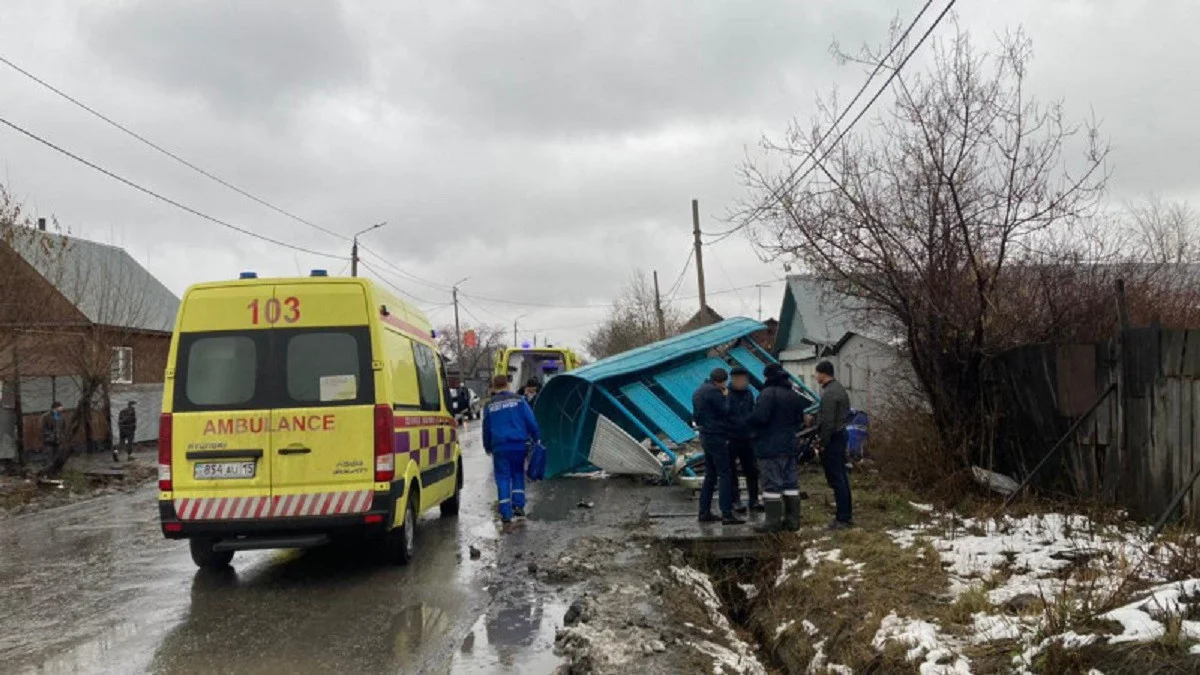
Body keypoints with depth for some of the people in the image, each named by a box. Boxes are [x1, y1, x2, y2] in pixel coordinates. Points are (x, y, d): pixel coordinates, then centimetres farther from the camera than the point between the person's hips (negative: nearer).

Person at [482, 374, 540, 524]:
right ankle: (518, 505, 10)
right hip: (519, 444, 0)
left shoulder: (489, 405, 6)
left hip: (500, 446, 0)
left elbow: (486, 429, 13)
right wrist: (535, 438, 8)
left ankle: (506, 513, -1)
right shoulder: (518, 400, 3)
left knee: (503, 478, 3)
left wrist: (487, 447, 24)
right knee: (518, 474, 18)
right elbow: (531, 421, -2)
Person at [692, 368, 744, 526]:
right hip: (716, 437, -10)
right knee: (725, 475, -7)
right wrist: (725, 397, -1)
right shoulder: (714, 391, -16)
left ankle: (704, 512, 15)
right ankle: (727, 514, -10)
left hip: (705, 436, 10)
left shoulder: (698, 392, 15)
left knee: (710, 476, 14)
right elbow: (725, 411, -14)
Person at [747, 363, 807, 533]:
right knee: (791, 482, 11)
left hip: (770, 447, -8)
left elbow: (759, 417, -23)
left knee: (772, 484, -5)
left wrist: (751, 424, -3)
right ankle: (792, 520, 15)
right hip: (790, 446, 8)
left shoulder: (768, 393, -14)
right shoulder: (794, 396, 13)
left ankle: (773, 521, -4)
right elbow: (800, 422, 17)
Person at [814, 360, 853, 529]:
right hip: (841, 434, 10)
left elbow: (828, 422, -22)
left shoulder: (829, 393, -19)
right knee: (841, 477, 15)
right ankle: (847, 515, 22)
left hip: (833, 439, -10)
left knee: (836, 479, -6)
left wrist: (822, 443, -15)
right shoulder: (839, 388, 14)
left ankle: (843, 518, -4)